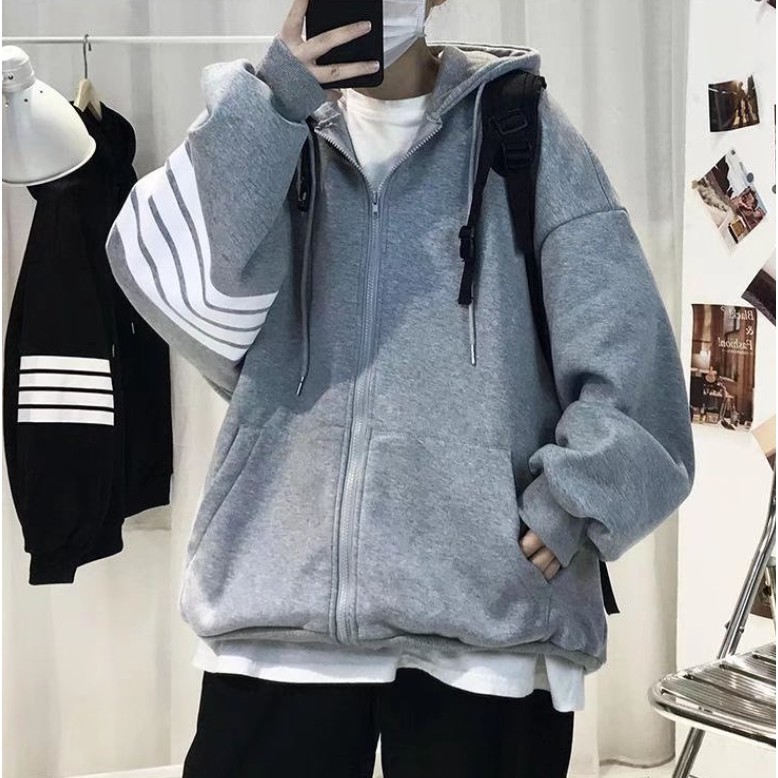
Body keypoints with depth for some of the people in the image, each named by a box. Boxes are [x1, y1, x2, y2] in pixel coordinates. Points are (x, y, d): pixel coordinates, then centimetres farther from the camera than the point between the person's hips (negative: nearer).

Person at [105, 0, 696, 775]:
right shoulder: (271, 129, 13)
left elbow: (617, 326, 1)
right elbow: (177, 280, -4)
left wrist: (582, 489, -10)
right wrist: (272, 101, -11)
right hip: (280, 591, 2)